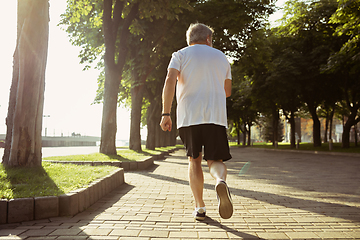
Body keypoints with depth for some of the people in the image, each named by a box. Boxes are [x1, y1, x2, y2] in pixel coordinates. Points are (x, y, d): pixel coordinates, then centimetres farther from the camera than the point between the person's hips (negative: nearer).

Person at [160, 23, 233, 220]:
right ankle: (221, 181, -28)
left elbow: (170, 81, -9)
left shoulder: (180, 55, 9)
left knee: (194, 161, 13)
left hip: (188, 117, -1)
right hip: (216, 117, 1)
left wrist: (166, 113, -10)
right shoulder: (221, 57, 18)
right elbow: (227, 91, 22)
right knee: (215, 161, 6)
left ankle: (199, 207, 11)